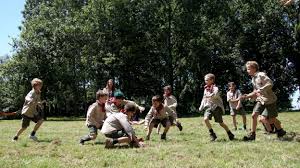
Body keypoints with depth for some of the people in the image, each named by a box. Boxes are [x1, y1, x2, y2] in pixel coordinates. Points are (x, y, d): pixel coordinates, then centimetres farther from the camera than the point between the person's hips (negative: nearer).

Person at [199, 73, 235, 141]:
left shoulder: (214, 88, -8)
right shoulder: (206, 89, 13)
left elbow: (216, 94, -30)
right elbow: (204, 98, 22)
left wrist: (209, 96, -36)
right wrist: (201, 106, 17)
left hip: (216, 106, -5)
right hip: (208, 107, 5)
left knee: (221, 123, 0)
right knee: (205, 119, -20)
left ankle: (230, 134, 23)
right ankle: (212, 134, -7)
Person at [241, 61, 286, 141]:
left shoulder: (261, 75, -14)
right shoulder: (253, 79, 12)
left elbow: (270, 84, -24)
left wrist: (260, 90, -27)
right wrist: (247, 96, 8)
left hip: (269, 100, -7)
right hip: (260, 100, 7)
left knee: (272, 119, 3)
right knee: (254, 115, -6)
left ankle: (280, 131, 29)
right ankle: (252, 134, 0)